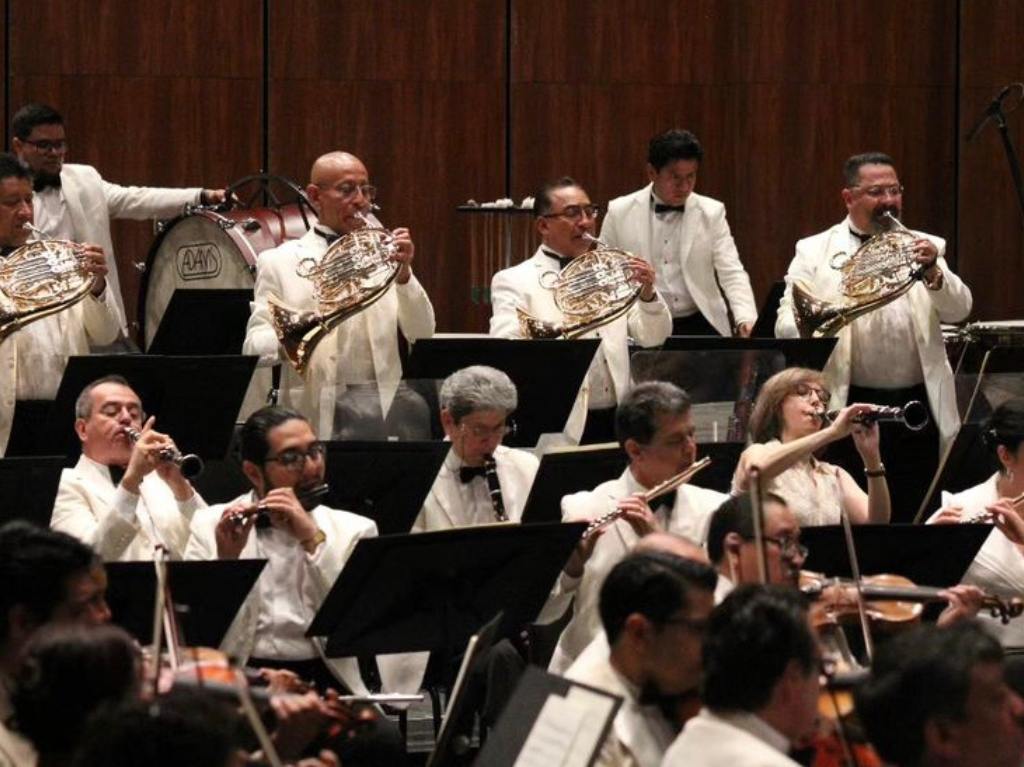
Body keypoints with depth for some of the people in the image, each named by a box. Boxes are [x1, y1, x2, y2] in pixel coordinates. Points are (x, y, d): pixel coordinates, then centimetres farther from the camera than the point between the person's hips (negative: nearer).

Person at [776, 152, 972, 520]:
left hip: (918, 405, 2)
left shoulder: (924, 248, 12)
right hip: (846, 407, -2)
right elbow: (786, 325, -2)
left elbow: (958, 311, 0)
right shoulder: (814, 252, 6)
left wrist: (932, 273, -21)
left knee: (915, 517, 6)